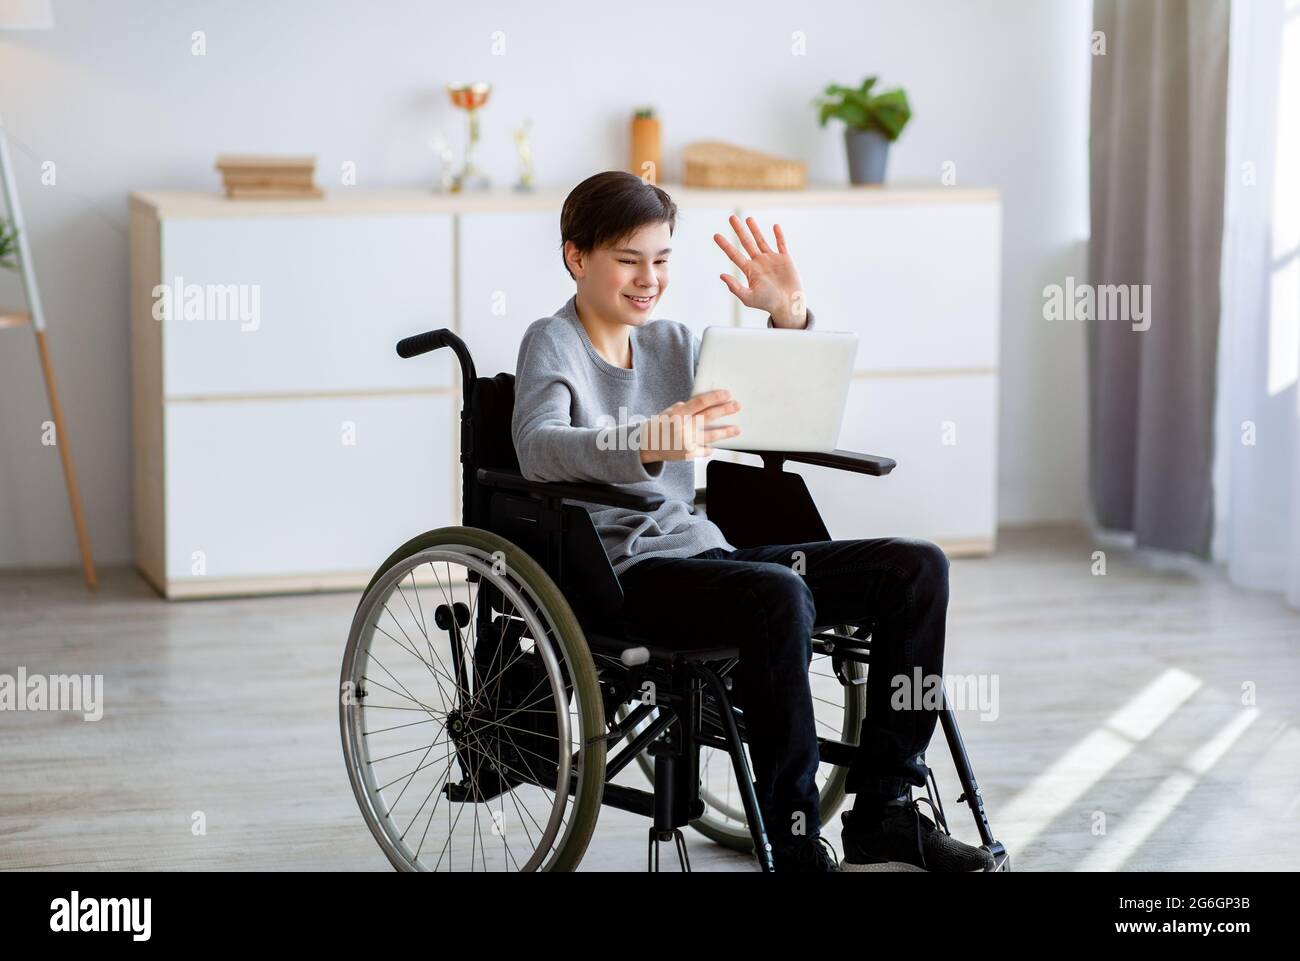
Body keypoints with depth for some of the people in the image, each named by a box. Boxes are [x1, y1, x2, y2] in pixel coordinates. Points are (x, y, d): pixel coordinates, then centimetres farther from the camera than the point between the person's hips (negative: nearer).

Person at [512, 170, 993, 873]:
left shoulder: (673, 344, 18)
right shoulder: (552, 344, -2)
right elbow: (538, 449, -23)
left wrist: (790, 316, 3)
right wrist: (647, 445, -41)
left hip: (702, 551, 7)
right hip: (622, 575, -7)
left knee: (916, 567, -7)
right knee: (780, 596, -36)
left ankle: (882, 814, -6)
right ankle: (793, 846, -26)